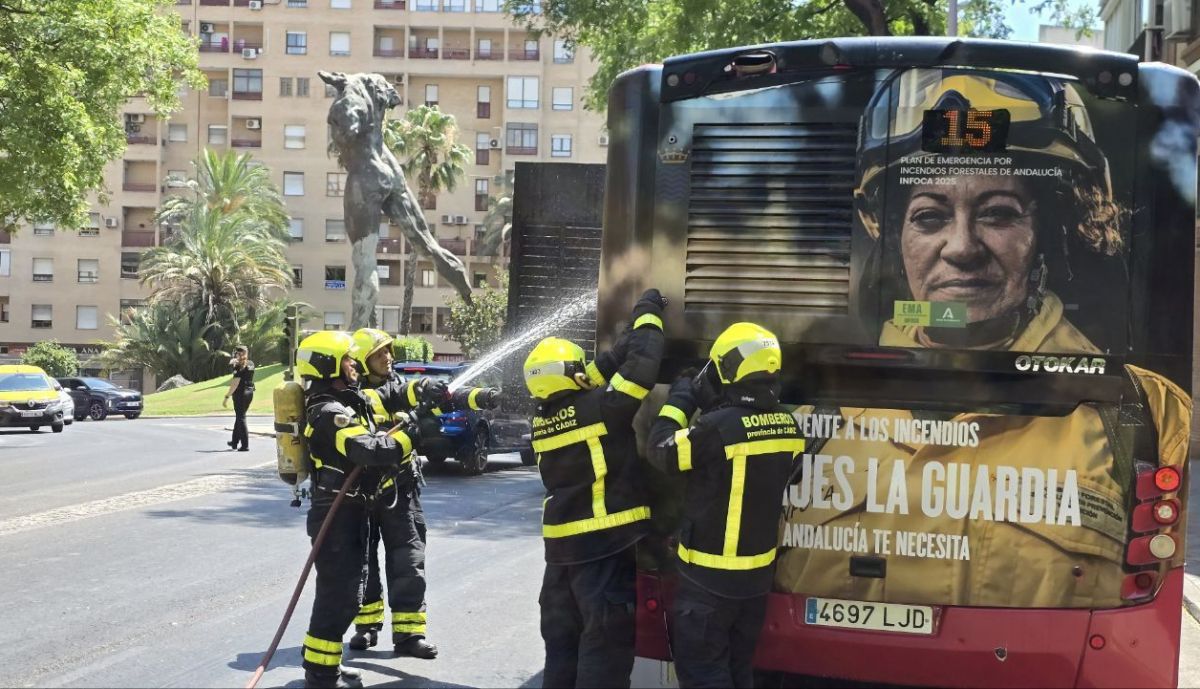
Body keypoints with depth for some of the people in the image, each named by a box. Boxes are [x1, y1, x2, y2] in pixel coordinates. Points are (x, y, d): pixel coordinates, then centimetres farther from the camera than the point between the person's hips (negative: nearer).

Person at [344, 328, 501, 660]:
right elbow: (372, 403, -28)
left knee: (408, 563, -1)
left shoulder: (401, 386, 5)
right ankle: (367, 625, 24)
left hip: (399, 488, 2)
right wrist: (410, 392, -37)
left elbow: (443, 398, -5)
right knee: (362, 561, 9)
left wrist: (481, 397, -21)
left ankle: (408, 632, 3)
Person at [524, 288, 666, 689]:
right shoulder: (597, 409, -16)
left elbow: (599, 373, 10)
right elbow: (640, 368, -15)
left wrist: (630, 335, 11)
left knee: (562, 636, 15)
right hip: (604, 542, -7)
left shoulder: (543, 418, 4)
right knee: (607, 639, -2)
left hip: (562, 543, 7)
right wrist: (648, 316, 1)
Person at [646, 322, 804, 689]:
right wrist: (711, 405, 10)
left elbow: (662, 452, -11)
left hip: (710, 575, -7)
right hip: (757, 572, 7)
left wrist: (680, 398, 2)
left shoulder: (719, 426, -24)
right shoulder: (786, 425, -2)